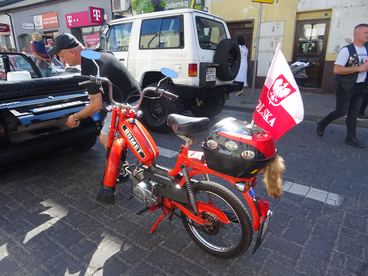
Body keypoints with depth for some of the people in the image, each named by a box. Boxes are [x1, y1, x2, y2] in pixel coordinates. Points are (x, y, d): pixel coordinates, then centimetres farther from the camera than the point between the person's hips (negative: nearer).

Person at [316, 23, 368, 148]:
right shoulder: (346, 50, -13)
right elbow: (336, 70, -19)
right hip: (346, 87, -6)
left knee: (354, 113, 8)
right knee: (341, 111, 0)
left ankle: (351, 138, 14)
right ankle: (321, 124, 23)